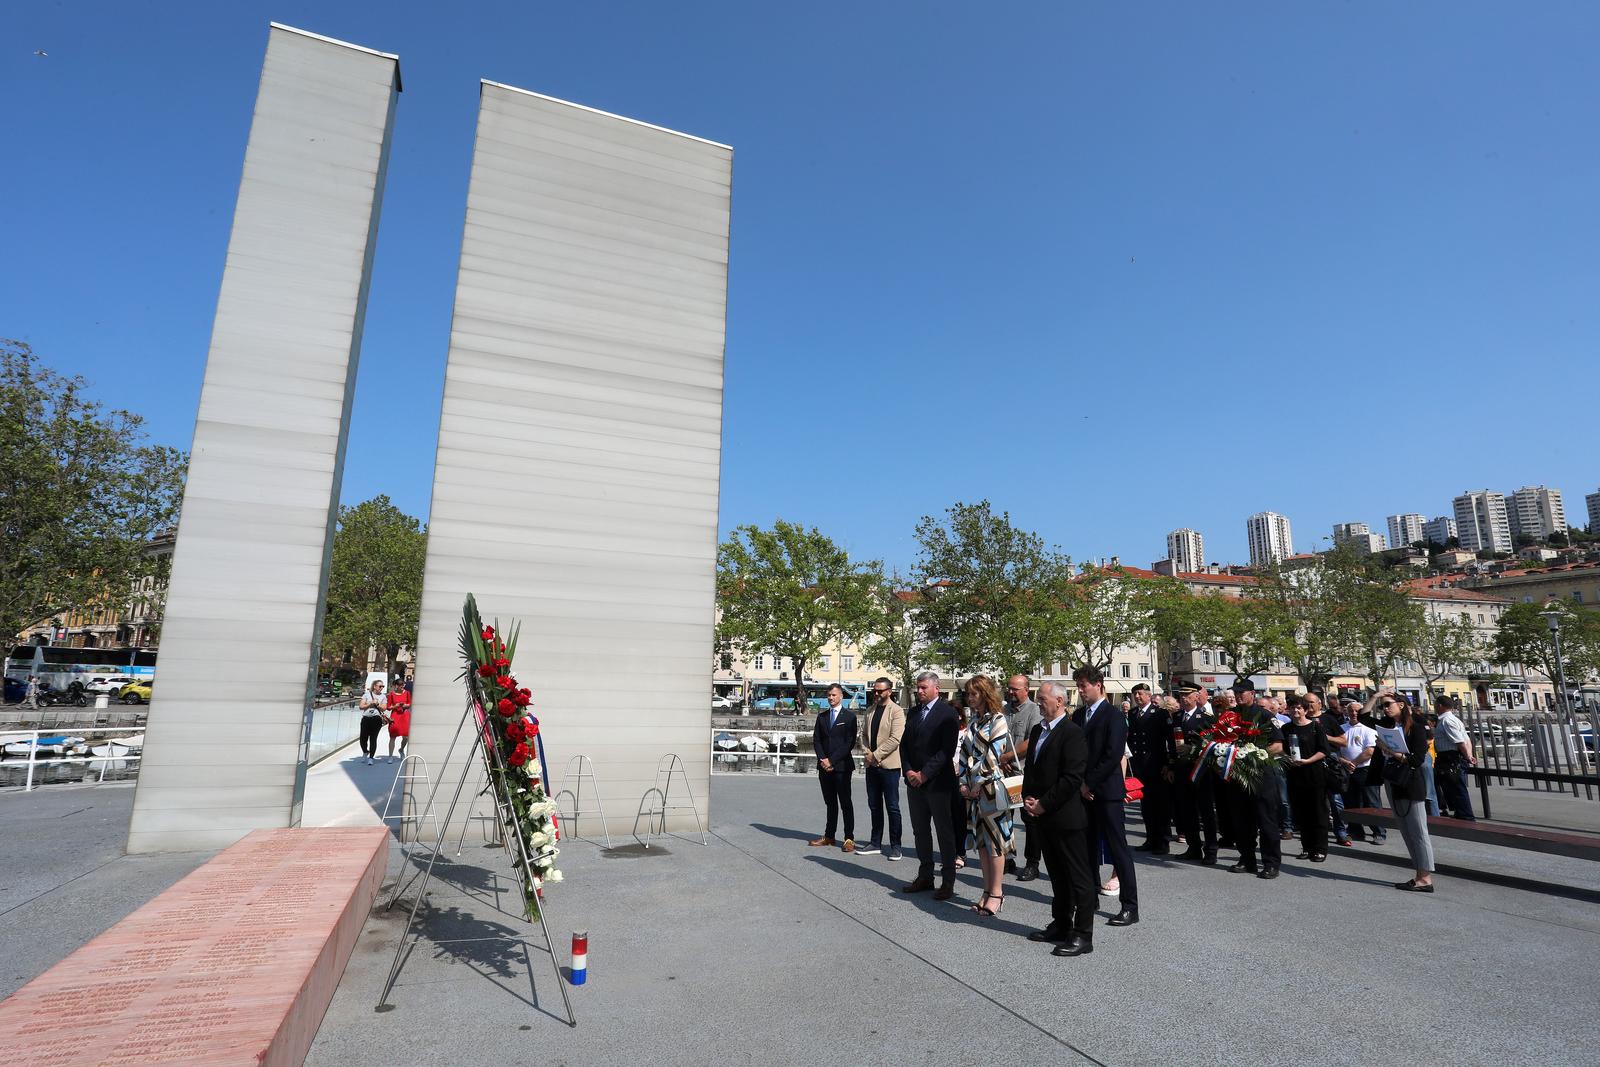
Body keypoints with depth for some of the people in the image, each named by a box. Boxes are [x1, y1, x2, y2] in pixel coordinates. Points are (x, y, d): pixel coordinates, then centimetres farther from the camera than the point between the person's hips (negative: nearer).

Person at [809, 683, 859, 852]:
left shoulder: (849, 716, -2)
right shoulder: (822, 715, 12)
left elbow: (849, 742, -8)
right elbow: (816, 740, 9)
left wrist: (832, 760, -11)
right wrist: (823, 759, -6)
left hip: (842, 765, -4)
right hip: (824, 766, 4)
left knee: (846, 803, -1)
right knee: (830, 803, 11)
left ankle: (849, 838, 4)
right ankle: (829, 836, 17)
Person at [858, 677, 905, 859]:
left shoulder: (896, 711, -8)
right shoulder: (870, 711, 12)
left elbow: (895, 739, -16)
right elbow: (864, 734, 13)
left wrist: (876, 755, -15)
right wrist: (867, 753, -4)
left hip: (888, 764, -6)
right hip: (871, 764, 6)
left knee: (892, 807, 1)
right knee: (874, 806, 13)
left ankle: (895, 846, 10)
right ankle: (876, 843, 22)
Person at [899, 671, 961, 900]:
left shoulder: (947, 713, -9)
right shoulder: (912, 712, 13)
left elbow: (947, 750, -15)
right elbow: (904, 744, 12)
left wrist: (924, 774, -16)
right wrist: (908, 771, -3)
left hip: (938, 782, -6)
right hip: (914, 781, 7)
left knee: (944, 832, 3)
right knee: (920, 830, 13)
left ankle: (948, 882, 12)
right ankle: (925, 876, 24)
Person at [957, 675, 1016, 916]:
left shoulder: (997, 720, -10)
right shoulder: (973, 720, 12)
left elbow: (993, 756, -15)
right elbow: (965, 752, 12)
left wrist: (978, 783, -12)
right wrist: (963, 782, 3)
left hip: (991, 786, -7)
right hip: (972, 787, 7)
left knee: (995, 840, 1)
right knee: (980, 840, 11)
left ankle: (996, 893, 10)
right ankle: (988, 891, 20)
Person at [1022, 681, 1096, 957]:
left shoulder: (1072, 733, -15)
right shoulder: (1037, 731, 12)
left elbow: (1073, 777, -20)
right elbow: (1030, 768, 19)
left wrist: (1043, 804, -16)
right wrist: (1028, 798, 3)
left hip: (1066, 817, -8)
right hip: (1043, 817, 8)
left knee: (1078, 877, 3)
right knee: (1057, 874, 18)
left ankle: (1083, 935, 11)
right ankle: (1061, 925, 30)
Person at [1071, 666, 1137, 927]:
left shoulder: (1113, 716, -10)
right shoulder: (1079, 714, 11)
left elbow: (1113, 756, -16)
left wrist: (1089, 783, -14)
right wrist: (1079, 783, 0)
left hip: (1106, 790, -7)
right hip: (1084, 790, 7)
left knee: (1117, 848, -1)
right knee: (1087, 846, 13)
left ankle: (1130, 907, 6)